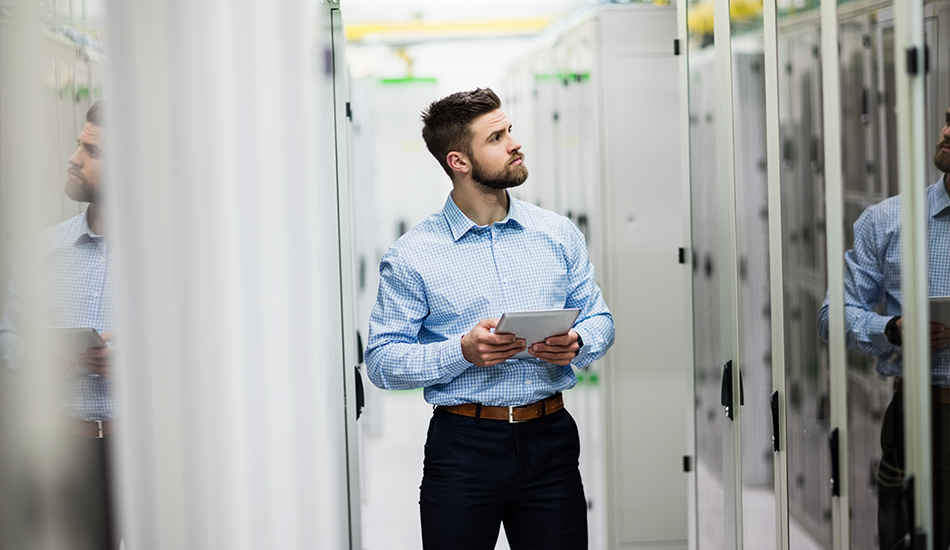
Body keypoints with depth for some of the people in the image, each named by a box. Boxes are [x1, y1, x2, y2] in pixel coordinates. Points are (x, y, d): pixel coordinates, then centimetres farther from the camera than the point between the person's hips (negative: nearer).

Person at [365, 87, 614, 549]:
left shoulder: (558, 234, 8)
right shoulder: (411, 257, -3)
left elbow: (600, 319, 14)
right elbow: (381, 361, -5)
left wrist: (575, 344, -9)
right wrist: (463, 352, -19)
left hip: (550, 441, 3)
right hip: (462, 448, -3)